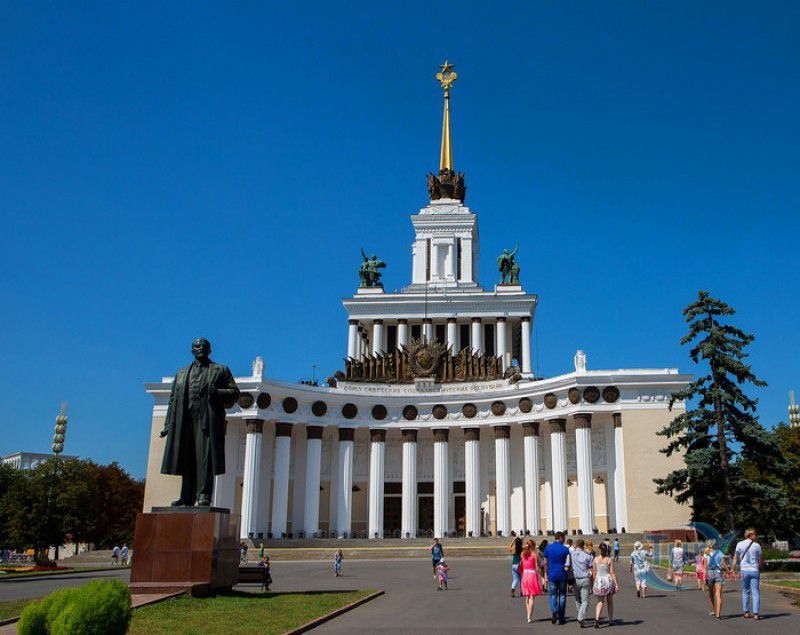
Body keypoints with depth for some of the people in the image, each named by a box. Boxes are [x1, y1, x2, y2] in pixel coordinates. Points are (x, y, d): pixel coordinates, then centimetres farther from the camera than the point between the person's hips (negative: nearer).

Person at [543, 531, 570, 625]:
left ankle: (554, 612, -15)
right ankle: (561, 618, 11)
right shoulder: (565, 549, -6)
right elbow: (568, 564, -2)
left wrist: (547, 575, 14)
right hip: (562, 576, -1)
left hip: (552, 575, 1)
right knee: (562, 595, 9)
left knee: (553, 595, 9)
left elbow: (545, 563, 5)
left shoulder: (548, 548, 1)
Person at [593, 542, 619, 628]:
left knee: (600, 602, 5)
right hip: (608, 580, 0)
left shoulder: (595, 559, -1)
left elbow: (594, 572, 4)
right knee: (610, 601, 17)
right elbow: (612, 573, -7)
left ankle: (597, 619, -16)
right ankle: (611, 620, 26)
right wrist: (616, 584, -4)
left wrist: (595, 581, 17)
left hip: (599, 581, 0)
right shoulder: (609, 560, -4)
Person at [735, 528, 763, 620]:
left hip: (744, 570, 1)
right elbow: (761, 560, 4)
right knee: (755, 592, 2)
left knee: (745, 591, 14)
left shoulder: (740, 544, -2)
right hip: (755, 570, -1)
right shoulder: (757, 545, -2)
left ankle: (746, 612, 17)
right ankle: (756, 613, -4)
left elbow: (736, 558, -1)